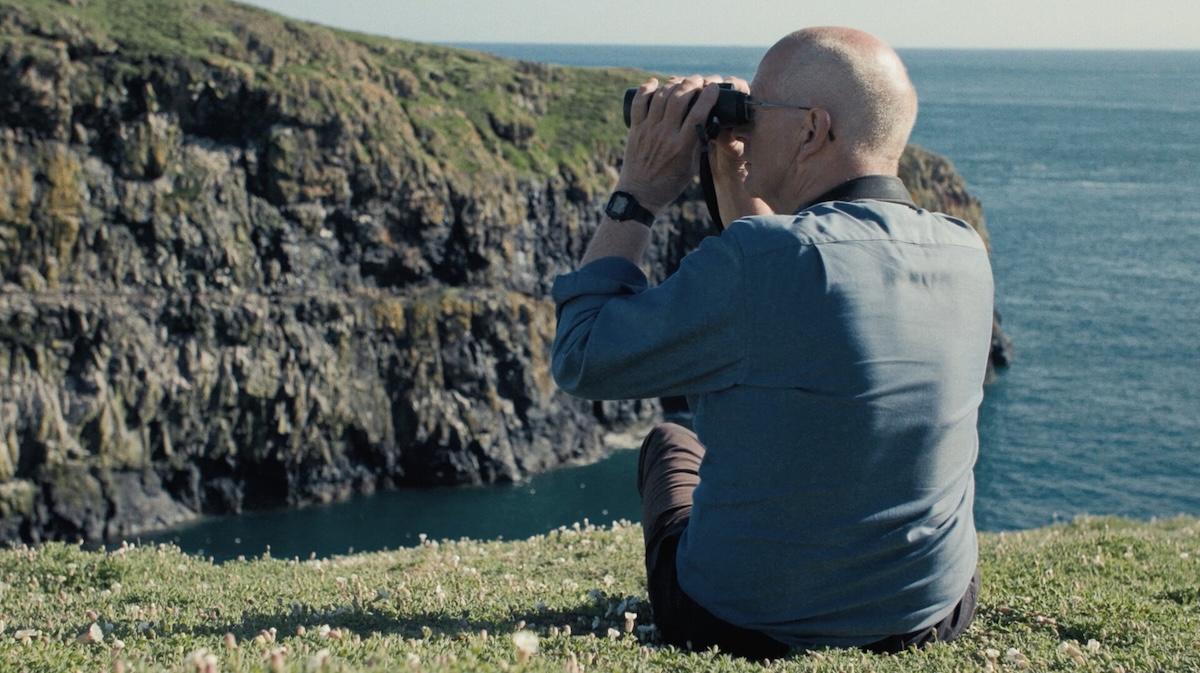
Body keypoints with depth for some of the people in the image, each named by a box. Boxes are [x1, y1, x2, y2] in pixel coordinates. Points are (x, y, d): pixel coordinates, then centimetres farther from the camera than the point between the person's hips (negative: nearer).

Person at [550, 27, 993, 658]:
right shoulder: (967, 255, -7)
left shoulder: (756, 261, -28)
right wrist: (737, 192, 9)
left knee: (672, 442, 27)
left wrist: (638, 195, -8)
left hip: (741, 626, -4)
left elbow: (582, 360, -14)